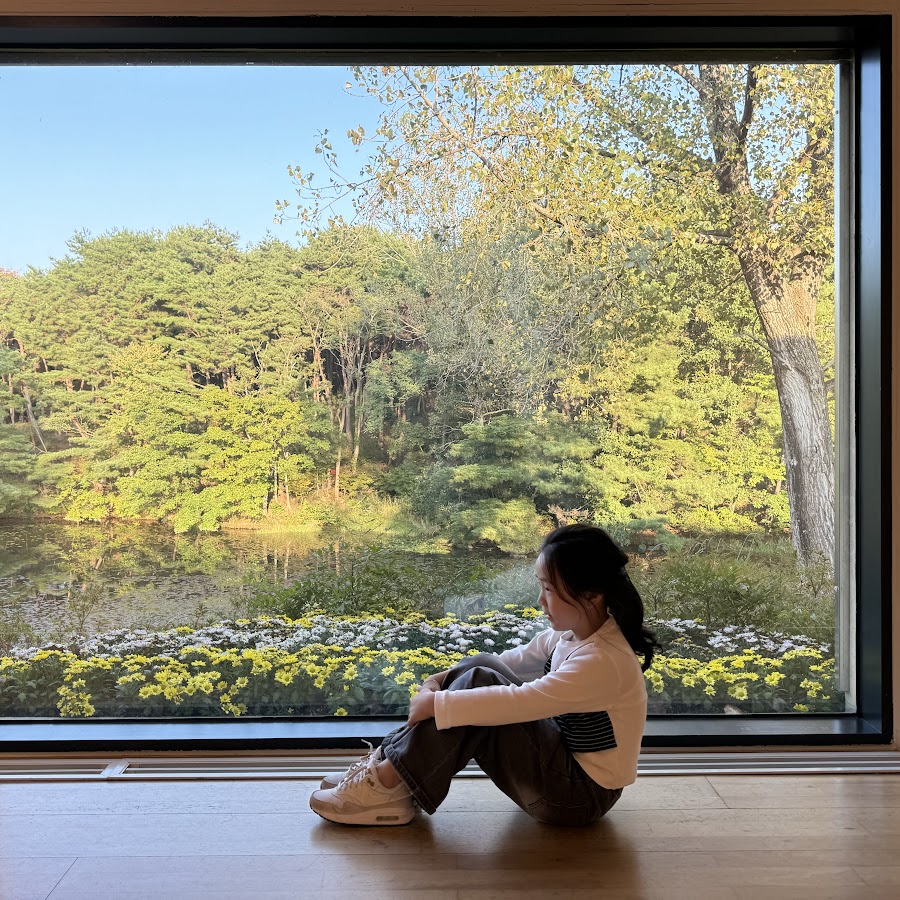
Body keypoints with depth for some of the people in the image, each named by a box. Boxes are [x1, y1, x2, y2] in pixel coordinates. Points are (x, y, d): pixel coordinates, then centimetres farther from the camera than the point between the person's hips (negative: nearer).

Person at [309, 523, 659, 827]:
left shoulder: (603, 662, -28)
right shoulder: (574, 630, -2)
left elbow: (516, 702, -33)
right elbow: (520, 659, 9)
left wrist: (435, 703, -25)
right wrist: (447, 677, -3)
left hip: (581, 794, -9)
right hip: (563, 751, 9)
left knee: (478, 683, -23)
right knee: (480, 666, -3)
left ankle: (388, 785, -14)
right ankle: (386, 760, -5)